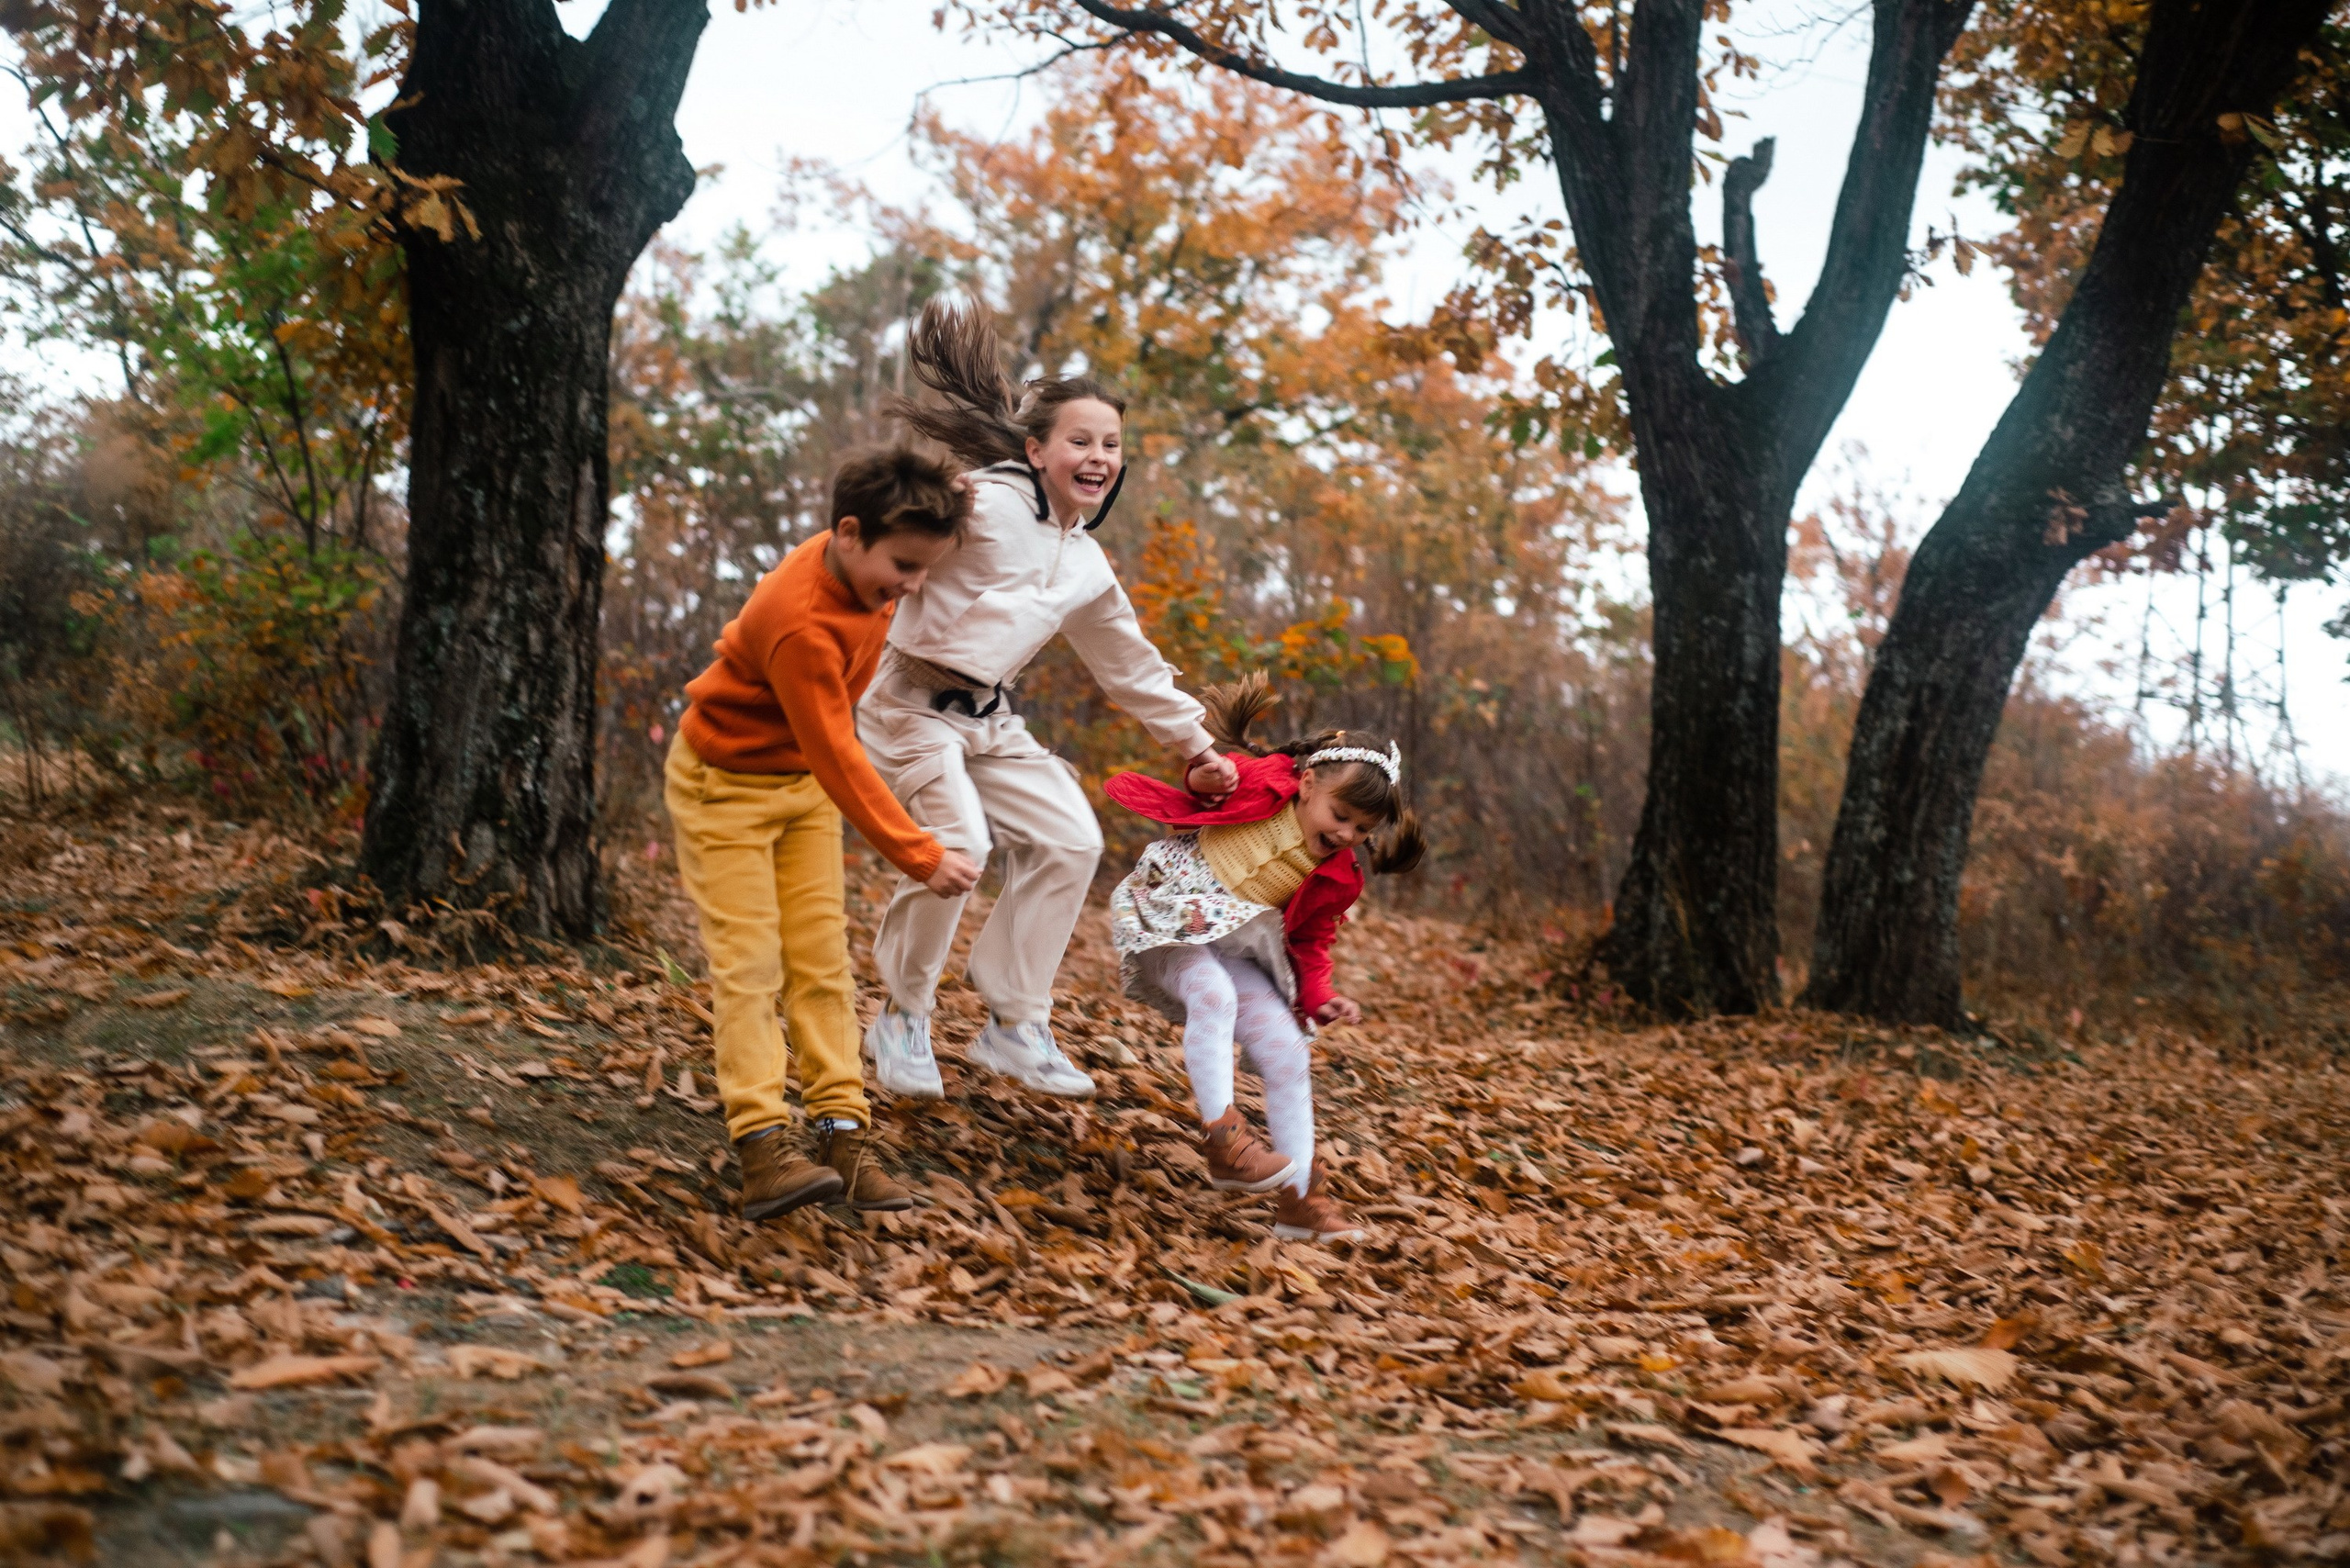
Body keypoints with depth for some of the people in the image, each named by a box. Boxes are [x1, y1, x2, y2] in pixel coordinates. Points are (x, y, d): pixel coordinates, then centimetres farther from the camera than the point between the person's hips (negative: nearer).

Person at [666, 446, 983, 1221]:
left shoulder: (863, 568, -11)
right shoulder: (800, 625, -35)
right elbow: (839, 760, -35)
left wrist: (942, 505, -4)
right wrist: (922, 858, -36)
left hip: (803, 781, 8)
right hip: (725, 782, -8)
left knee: (822, 959, 1)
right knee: (748, 963, -13)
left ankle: (844, 1137, -1)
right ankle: (762, 1154, -17)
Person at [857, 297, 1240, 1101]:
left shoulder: (1088, 568, 10)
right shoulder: (985, 506, -16)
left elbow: (1132, 666, 21)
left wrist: (1195, 747, 23)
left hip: (989, 718, 8)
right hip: (912, 703, -8)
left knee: (1070, 840, 1)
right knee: (957, 845, -25)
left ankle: (1014, 1027, 13)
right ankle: (903, 1019, 0)